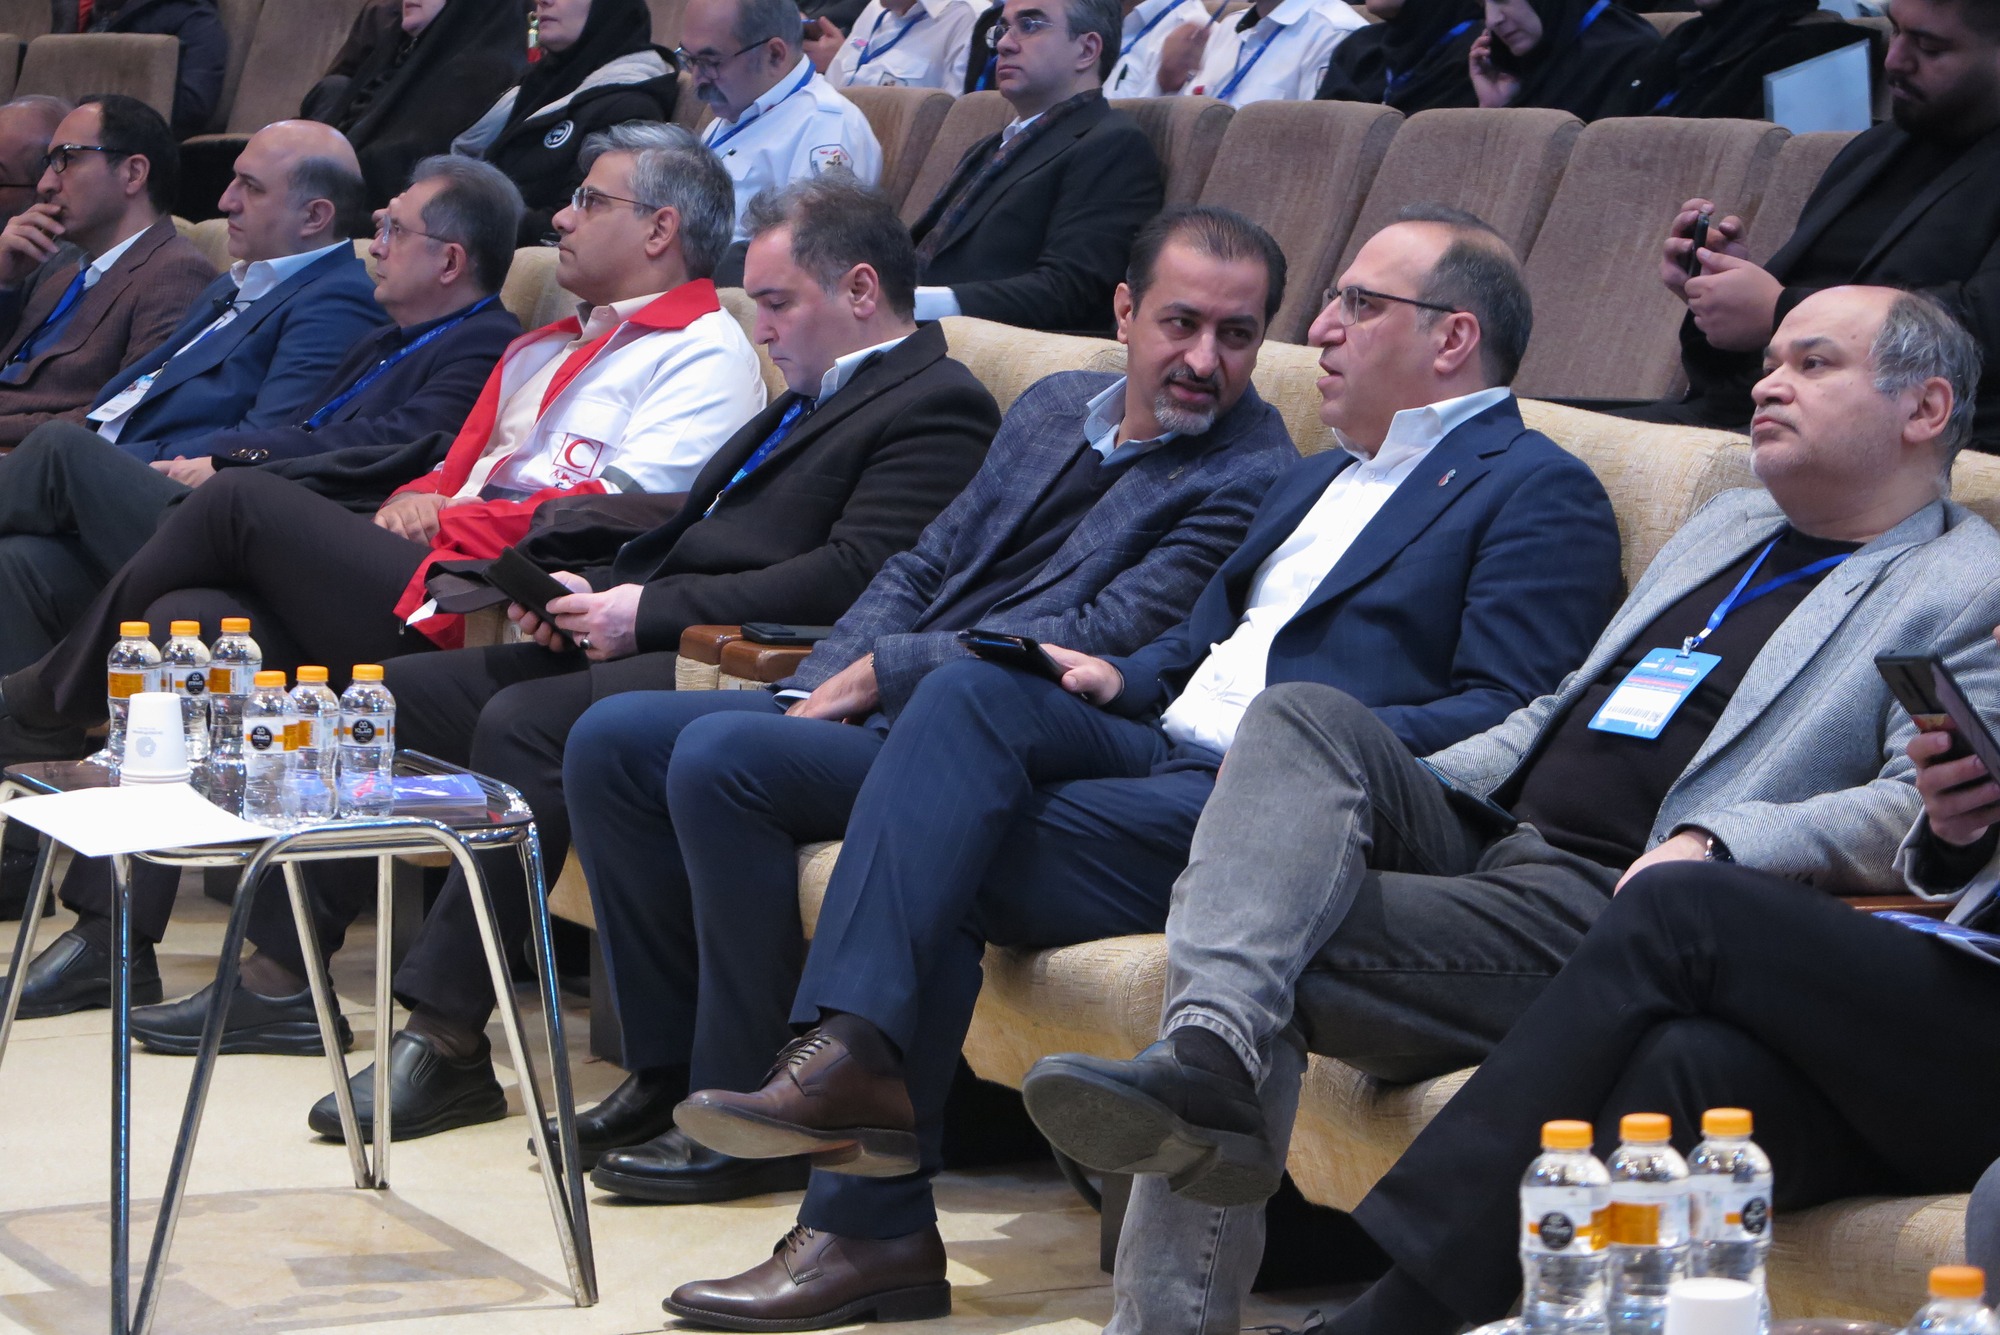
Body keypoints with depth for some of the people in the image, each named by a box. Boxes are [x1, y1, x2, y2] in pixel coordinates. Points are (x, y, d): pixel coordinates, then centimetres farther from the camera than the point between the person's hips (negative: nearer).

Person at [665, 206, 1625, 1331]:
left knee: (950, 866, -22)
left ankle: (873, 1219, -22)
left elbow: (1505, 715, -10)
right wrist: (1124, 682, 11)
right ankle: (854, 1050, -34)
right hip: (1161, 751, 8)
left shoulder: (1541, 494, 2)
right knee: (973, 694, -22)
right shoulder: (1324, 478, 32)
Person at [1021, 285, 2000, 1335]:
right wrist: (1395, 791, 16)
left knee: (1290, 942, -24)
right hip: (1481, 834, 7)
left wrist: (1717, 842, -26)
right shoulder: (1726, 524, 29)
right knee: (1303, 717, -22)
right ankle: (1208, 1049, -39)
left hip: (1613, 905, -7)